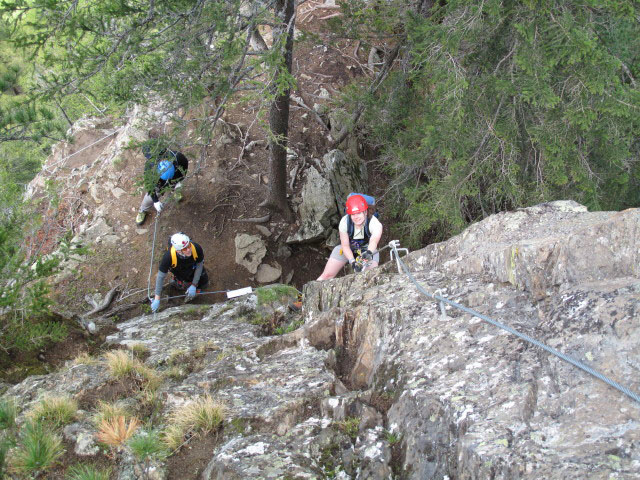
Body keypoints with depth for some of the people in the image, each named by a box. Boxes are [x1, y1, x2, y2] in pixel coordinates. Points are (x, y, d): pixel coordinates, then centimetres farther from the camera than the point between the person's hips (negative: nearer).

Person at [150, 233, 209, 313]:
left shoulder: (197, 248, -42)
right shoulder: (169, 256, -46)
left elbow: (199, 265, -20)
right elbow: (160, 277, -33)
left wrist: (194, 285, -21)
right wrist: (157, 299, -31)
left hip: (193, 266, 2)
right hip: (178, 270, -2)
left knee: (204, 282, 10)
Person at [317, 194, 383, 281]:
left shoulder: (374, 223, -32)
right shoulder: (344, 222, -27)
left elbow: (374, 241, -51)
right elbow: (345, 246, -22)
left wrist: (369, 252, -73)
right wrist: (352, 261, -37)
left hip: (367, 250, -1)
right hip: (347, 250, 1)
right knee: (327, 275, -6)